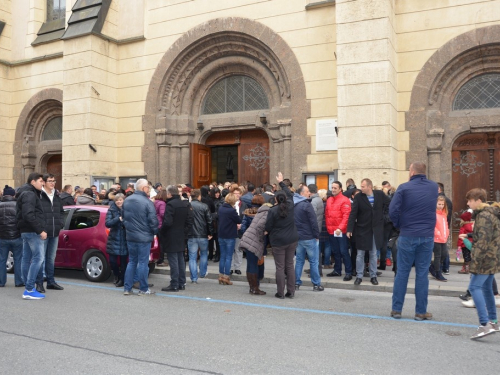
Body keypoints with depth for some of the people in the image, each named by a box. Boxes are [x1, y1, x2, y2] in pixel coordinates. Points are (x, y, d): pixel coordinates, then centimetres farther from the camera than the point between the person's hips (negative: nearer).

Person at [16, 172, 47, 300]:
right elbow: (29, 215, -24)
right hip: (32, 231, -11)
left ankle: (28, 289, 15)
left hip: (26, 231, 11)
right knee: (38, 257, -11)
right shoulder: (29, 194, -13)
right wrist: (40, 230, -23)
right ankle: (29, 290, -13)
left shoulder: (25, 193, 20)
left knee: (27, 259, 10)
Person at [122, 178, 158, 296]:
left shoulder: (126, 201, 6)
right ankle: (143, 289, 11)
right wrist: (155, 232, 2)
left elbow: (123, 217, 15)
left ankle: (127, 288, 17)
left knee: (132, 261, 16)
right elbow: (153, 220, -15)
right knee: (143, 262, 3)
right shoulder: (147, 202, -16)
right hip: (144, 237, -6)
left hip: (130, 236, 6)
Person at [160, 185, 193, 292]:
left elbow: (167, 222, -23)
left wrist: (161, 232, -7)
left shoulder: (170, 205, -17)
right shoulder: (186, 204, 7)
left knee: (173, 261, -2)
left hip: (171, 238, -8)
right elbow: (190, 221, 7)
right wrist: (184, 231, 11)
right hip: (181, 238, 8)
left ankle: (174, 285, 3)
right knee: (181, 260, 14)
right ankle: (182, 283, 21)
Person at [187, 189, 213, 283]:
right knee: (204, 254, 21)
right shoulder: (204, 206, -6)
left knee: (192, 257, 5)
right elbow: (209, 221, -6)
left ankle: (194, 278, 3)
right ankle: (203, 273, 30)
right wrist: (210, 233, 3)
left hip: (191, 235, 0)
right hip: (203, 235, 0)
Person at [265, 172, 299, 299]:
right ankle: (291, 292, 17)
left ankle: (280, 293, 9)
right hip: (292, 240, 5)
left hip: (278, 242, -5)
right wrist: (281, 182, 28)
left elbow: (268, 227, -10)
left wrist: (268, 232, 14)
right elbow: (290, 193, 18)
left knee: (280, 267, 2)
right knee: (290, 265, 12)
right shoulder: (290, 206, -2)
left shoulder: (273, 210, -15)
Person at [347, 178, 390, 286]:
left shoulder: (380, 194, -5)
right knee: (360, 254, 5)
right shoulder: (358, 197, -10)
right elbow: (353, 214, -12)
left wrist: (383, 214, 3)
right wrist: (349, 229, -16)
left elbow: (389, 203, 13)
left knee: (373, 254, 11)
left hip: (376, 229, 1)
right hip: (362, 229, -1)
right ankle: (359, 276, 15)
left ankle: (373, 276, 21)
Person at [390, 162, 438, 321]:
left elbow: (393, 210, -14)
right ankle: (421, 312, 12)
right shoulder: (434, 187, 6)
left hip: (407, 236, -2)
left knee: (402, 273, 6)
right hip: (427, 236, 3)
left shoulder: (404, 187, -8)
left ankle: (396, 309, 12)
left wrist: (398, 225, 1)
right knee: (422, 274, 7)